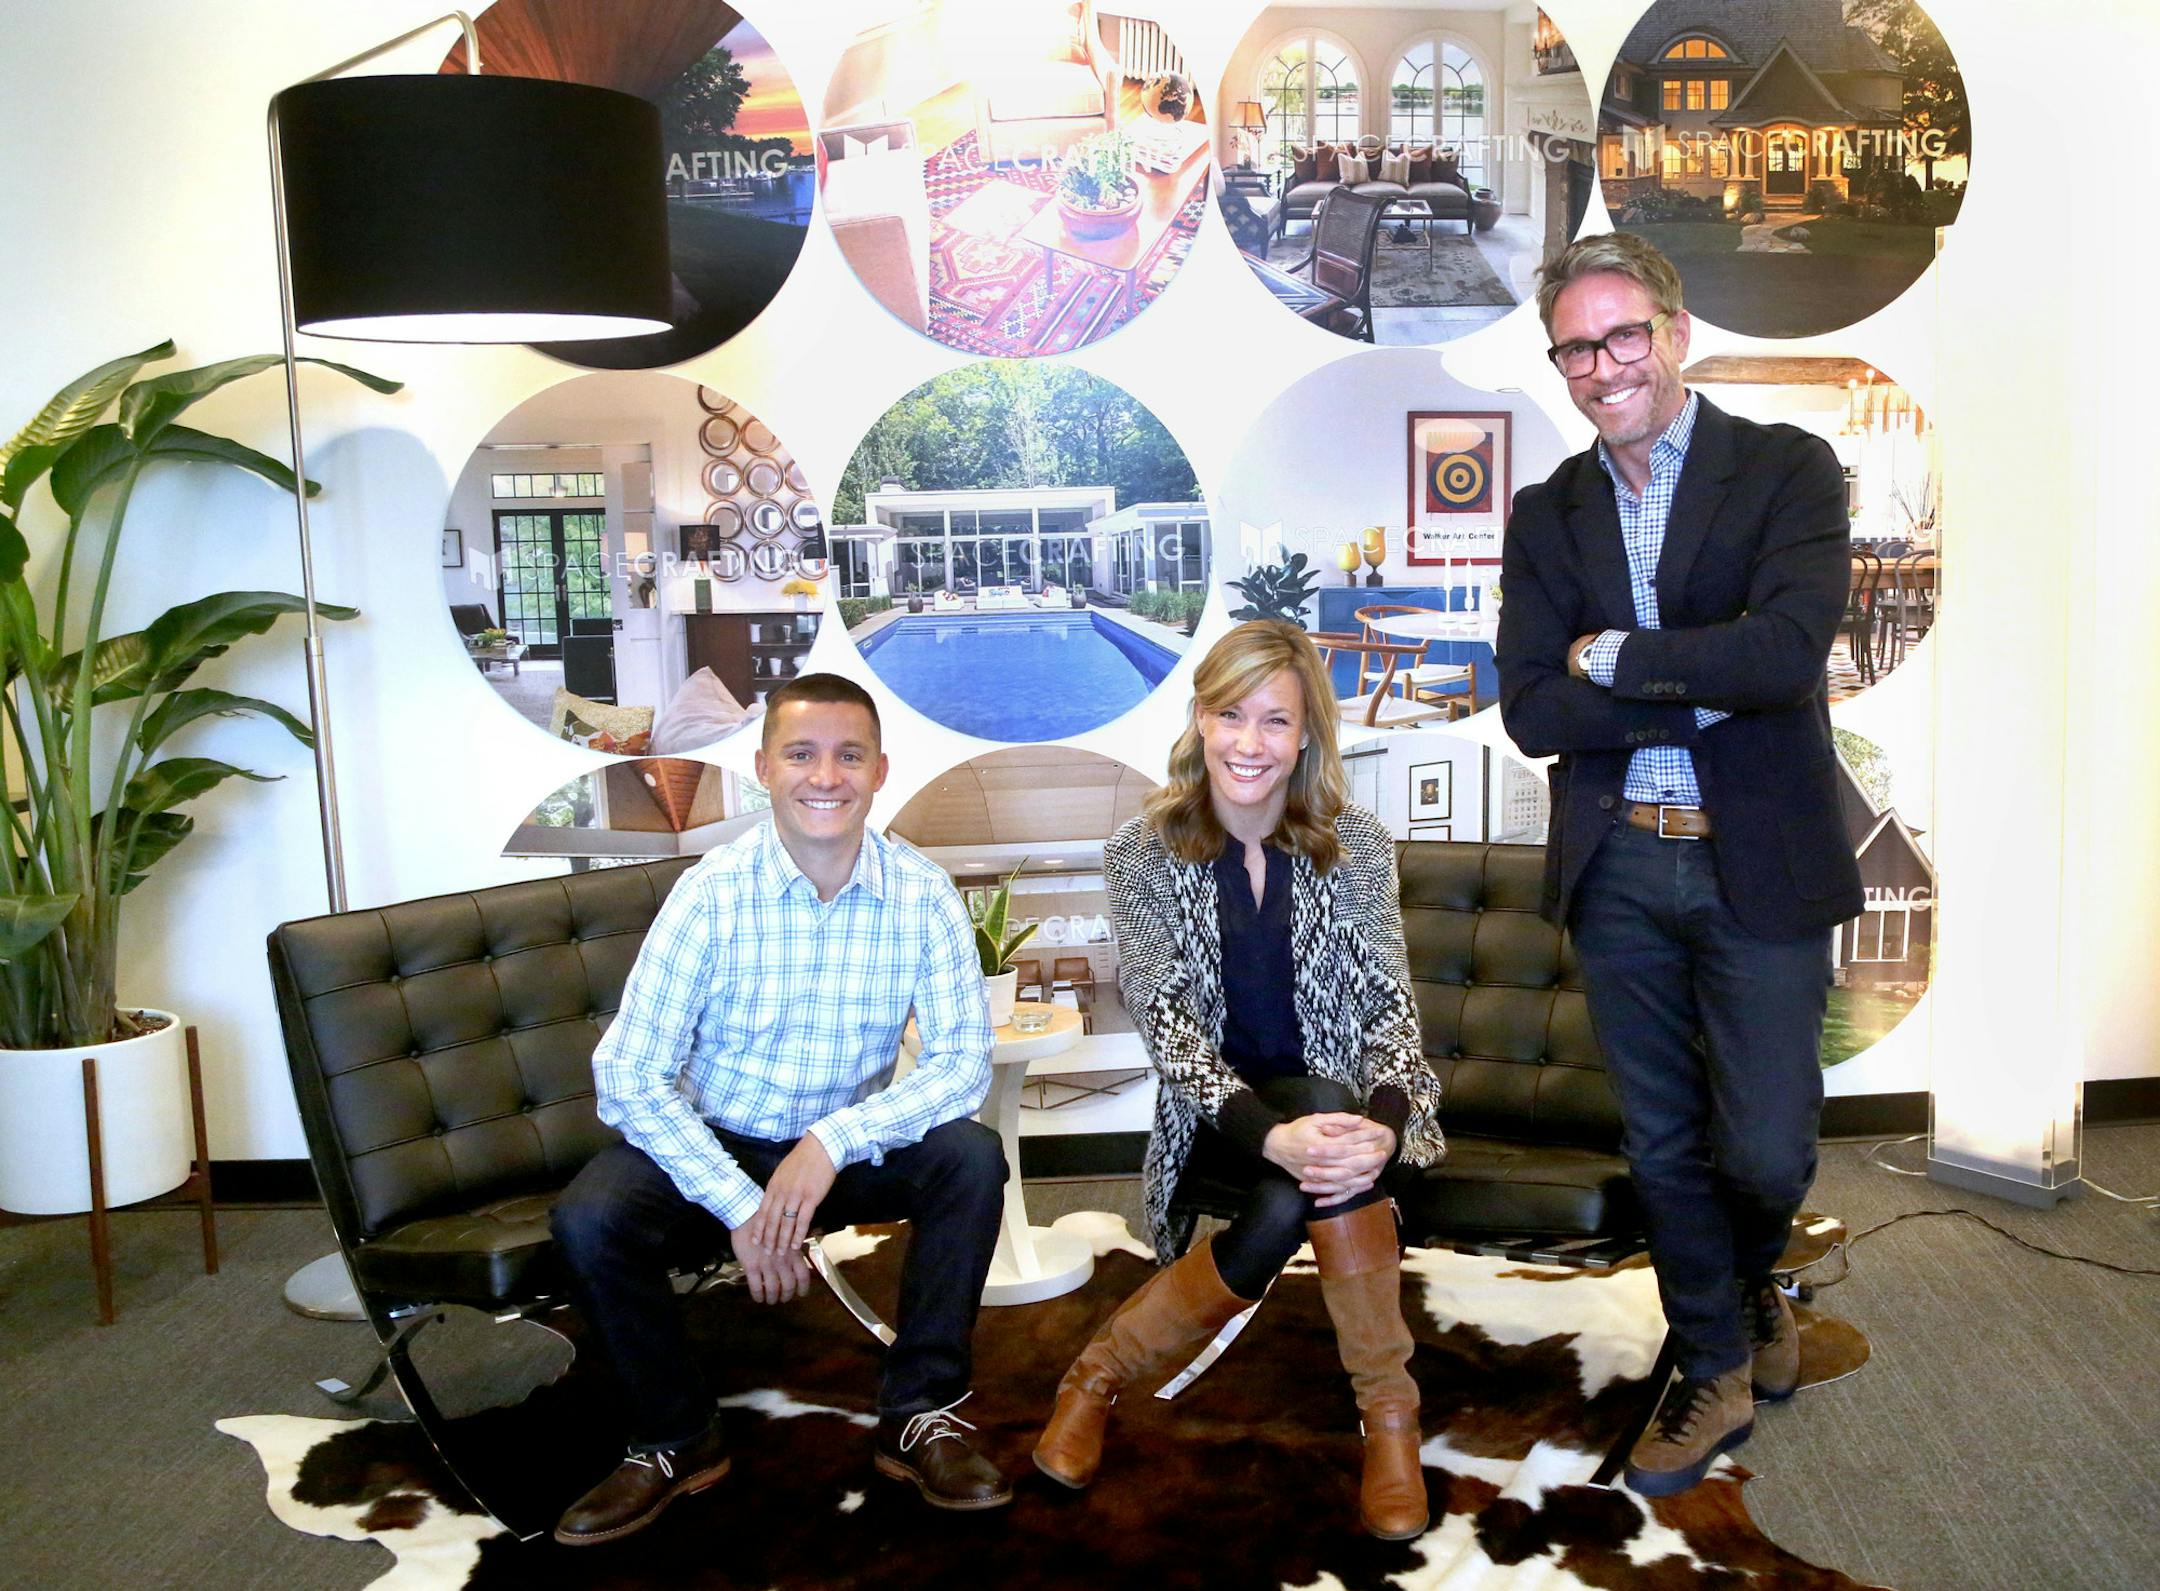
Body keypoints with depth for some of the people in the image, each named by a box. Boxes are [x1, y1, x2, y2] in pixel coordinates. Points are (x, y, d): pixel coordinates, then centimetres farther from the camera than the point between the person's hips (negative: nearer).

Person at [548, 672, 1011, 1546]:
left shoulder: (922, 895, -12)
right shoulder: (711, 894, -17)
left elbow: (964, 1058, -16)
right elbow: (630, 1078, -19)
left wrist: (836, 1141, -30)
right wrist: (740, 1206, -26)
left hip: (849, 1151, 1)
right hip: (711, 1146, -1)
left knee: (971, 1156, -24)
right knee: (588, 1219, -25)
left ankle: (920, 1416, -6)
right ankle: (677, 1441, 1)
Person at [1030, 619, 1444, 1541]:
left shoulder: (1355, 846, -1)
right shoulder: (1142, 854, -6)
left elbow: (1387, 1004, -7)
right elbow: (1166, 1023, -14)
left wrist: (1384, 1123, -30)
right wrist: (1273, 1133, -32)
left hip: (1331, 1105, 1)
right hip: (1217, 1120, -1)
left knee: (1297, 1199, -32)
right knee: (1303, 1183, -32)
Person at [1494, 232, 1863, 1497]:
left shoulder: (1789, 470, -3)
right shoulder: (1547, 514, 7)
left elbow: (1788, 652, -20)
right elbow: (1532, 713, -5)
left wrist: (1616, 657, -10)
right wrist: (1708, 694, -14)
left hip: (1761, 866, -3)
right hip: (1619, 871, 3)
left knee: (1765, 1147, 4)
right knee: (1665, 1146, 13)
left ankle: (1753, 1284, 40)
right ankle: (1719, 1372, 34)